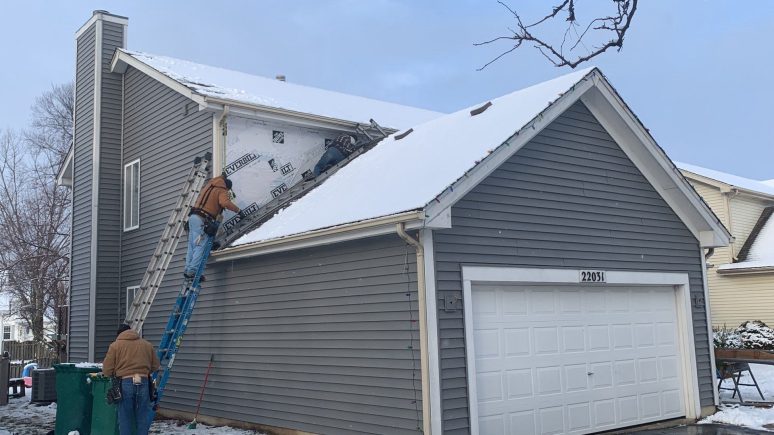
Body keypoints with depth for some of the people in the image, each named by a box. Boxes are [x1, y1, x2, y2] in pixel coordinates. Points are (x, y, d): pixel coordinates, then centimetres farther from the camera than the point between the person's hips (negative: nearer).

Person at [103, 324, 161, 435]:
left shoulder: (115, 345, 5)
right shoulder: (147, 345, 14)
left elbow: (107, 371, 2)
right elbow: (155, 366, 16)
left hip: (125, 384, -2)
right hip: (143, 383, 2)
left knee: (125, 419, 6)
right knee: (143, 418, 8)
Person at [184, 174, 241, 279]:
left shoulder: (208, 186, 23)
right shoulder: (222, 191, -1)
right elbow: (225, 203, -21)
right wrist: (238, 210, -14)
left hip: (193, 216, 9)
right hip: (201, 219, -9)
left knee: (192, 246, 9)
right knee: (200, 246, -13)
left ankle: (187, 270, 5)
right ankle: (192, 271, -21)